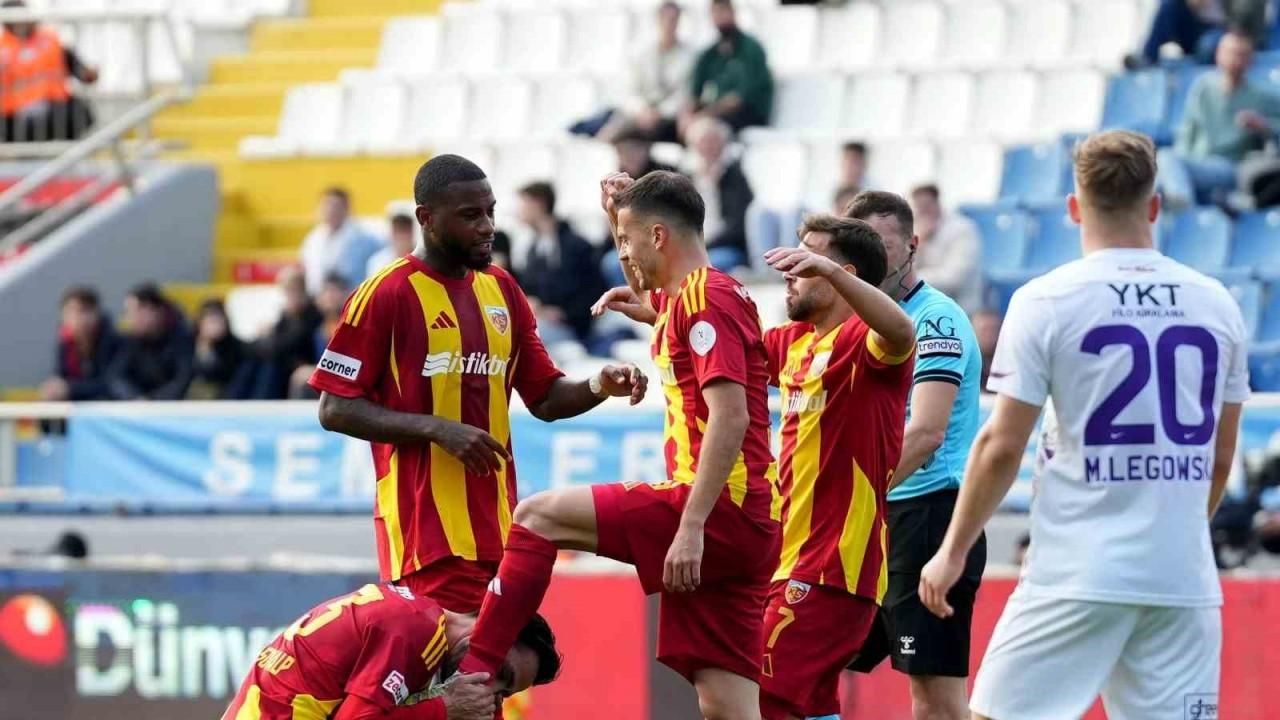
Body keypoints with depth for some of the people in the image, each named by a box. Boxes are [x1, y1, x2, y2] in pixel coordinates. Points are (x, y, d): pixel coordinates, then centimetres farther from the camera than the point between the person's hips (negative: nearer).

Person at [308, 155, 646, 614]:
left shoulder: (502, 290, 14)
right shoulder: (385, 295, -6)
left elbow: (545, 399, 18)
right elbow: (336, 410, -8)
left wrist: (598, 388, -4)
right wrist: (438, 429, -17)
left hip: (497, 526, 7)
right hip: (428, 534, -7)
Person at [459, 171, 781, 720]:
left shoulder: (706, 299, -8)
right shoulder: (687, 297, 20)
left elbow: (730, 418, -19)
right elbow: (649, 296, 46)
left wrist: (692, 527, -24)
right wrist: (620, 214, 31)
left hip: (722, 510, -10)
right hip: (746, 529, 10)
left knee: (538, 517, -5)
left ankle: (469, 675, -5)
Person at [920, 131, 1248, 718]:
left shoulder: (1045, 301, -5)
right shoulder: (1217, 304, 7)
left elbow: (1001, 447, -5)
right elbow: (1221, 459, 14)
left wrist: (953, 550, 5)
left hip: (1077, 576, -4)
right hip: (1184, 578, 4)